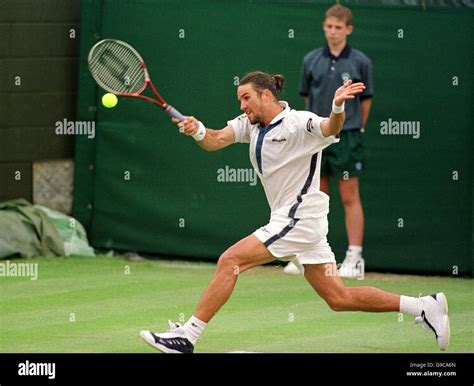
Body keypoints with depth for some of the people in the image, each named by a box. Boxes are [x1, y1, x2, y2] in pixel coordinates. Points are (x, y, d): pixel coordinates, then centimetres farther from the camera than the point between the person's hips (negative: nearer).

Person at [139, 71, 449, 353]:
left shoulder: (298, 123, -15)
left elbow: (329, 129, -34)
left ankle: (188, 335, -11)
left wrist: (337, 108, -57)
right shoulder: (250, 124, 10)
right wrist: (198, 131, -25)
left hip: (299, 218, -9)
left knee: (230, 261, -14)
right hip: (289, 221, 9)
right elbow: (215, 141, -2)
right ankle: (425, 307, 12)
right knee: (340, 299, 9)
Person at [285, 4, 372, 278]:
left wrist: (354, 128, 8)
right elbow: (308, 97, 14)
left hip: (347, 138, -3)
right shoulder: (311, 60, 5)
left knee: (350, 197, -3)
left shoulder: (360, 62, -3)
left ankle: (355, 258, -2)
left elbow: (366, 100, 4)